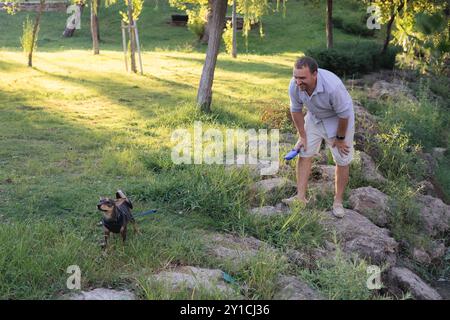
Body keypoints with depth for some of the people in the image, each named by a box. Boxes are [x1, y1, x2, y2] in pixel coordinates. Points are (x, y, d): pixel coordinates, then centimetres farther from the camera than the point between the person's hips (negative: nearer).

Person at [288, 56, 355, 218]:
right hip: (314, 117, 5)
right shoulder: (294, 86, -25)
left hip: (338, 119, -4)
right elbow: (296, 110, -7)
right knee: (304, 153, -1)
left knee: (342, 160, -1)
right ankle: (301, 197, 4)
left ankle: (338, 202, 12)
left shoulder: (333, 86, -41)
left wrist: (340, 138, -15)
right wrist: (302, 136, -3)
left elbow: (344, 114, -27)